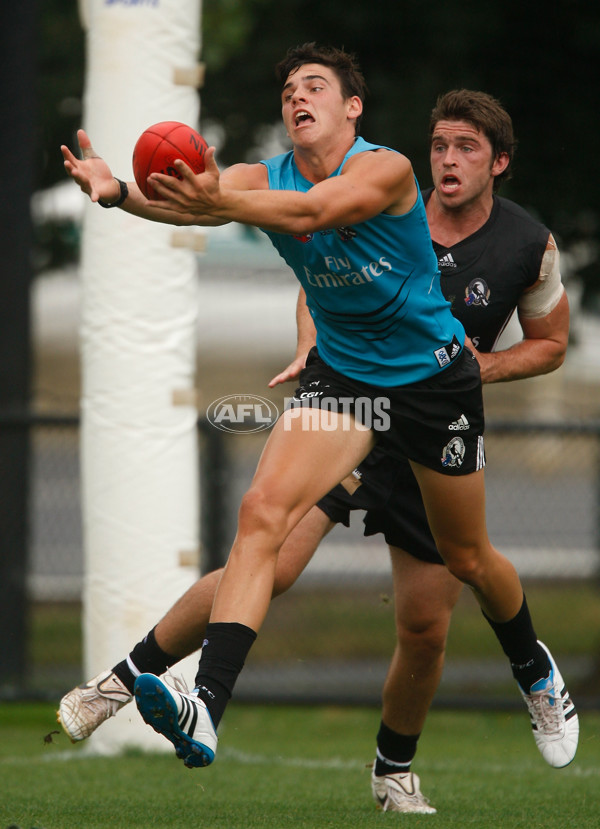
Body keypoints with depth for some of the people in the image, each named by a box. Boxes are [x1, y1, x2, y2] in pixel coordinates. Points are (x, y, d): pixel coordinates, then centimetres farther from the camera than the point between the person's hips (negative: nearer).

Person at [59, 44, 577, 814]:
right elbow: (194, 201, -30)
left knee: (468, 559, 15)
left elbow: (310, 210, -42)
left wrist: (219, 201, -60)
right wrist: (119, 192, -52)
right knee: (262, 512, -22)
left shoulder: (387, 169, -22)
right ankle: (206, 709, -34)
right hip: (338, 373, 3)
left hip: (432, 377, -3)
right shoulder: (266, 178, -9)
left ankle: (536, 670, 46)